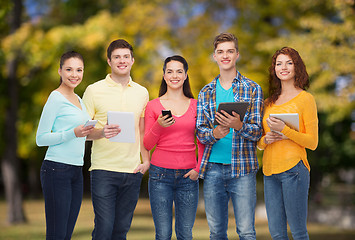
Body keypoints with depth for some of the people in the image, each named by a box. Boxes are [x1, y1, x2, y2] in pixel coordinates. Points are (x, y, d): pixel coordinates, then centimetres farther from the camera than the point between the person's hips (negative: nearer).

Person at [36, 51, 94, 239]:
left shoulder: (78, 99, 17)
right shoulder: (56, 98, -7)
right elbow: (41, 139, -11)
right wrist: (73, 133, -20)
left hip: (76, 171, 8)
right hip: (57, 169, -8)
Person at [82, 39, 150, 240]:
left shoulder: (142, 93, 12)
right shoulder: (94, 90, 0)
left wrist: (146, 160, 6)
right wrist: (101, 132, -20)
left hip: (132, 170, 4)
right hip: (103, 170, -3)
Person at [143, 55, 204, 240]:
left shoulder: (195, 105, 8)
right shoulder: (153, 105, 4)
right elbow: (147, 145, 3)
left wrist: (199, 168, 0)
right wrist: (159, 126, -15)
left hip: (188, 176, 2)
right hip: (161, 174, -1)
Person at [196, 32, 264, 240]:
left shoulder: (252, 89, 3)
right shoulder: (206, 93, 12)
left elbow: (257, 132, -3)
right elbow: (200, 133, 7)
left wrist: (238, 125, -24)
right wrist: (214, 133, -16)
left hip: (242, 169, -3)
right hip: (213, 168, 3)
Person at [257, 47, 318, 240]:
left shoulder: (305, 99, 1)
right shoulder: (269, 102, 17)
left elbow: (312, 142, -3)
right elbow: (259, 143, 22)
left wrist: (284, 130, -15)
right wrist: (265, 139, -1)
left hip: (294, 168, -6)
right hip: (269, 170, 6)